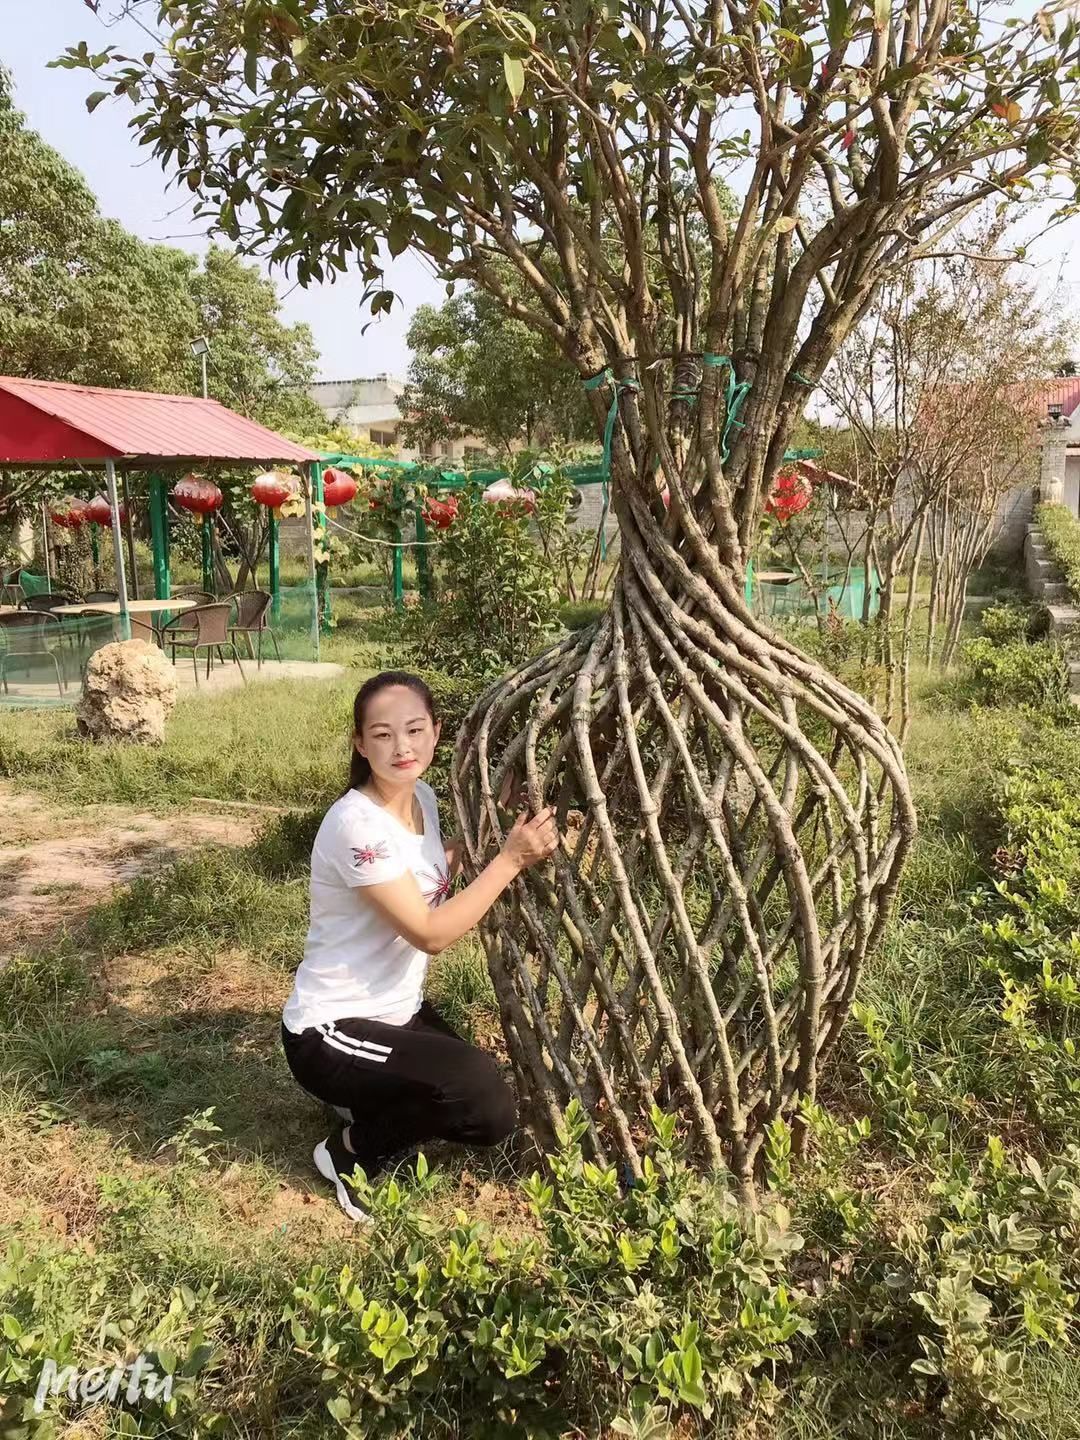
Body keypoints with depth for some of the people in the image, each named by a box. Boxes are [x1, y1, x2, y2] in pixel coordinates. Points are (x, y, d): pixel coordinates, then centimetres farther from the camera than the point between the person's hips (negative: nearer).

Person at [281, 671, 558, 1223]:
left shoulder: (423, 797, -1)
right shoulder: (357, 823, -27)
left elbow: (436, 881, 15)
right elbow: (430, 932, -26)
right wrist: (511, 858, -24)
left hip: (396, 1011, 9)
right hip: (331, 1033, -9)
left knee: (488, 1105, 6)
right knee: (489, 1107, -22)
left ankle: (366, 1105, 23)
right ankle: (351, 1152, 1)